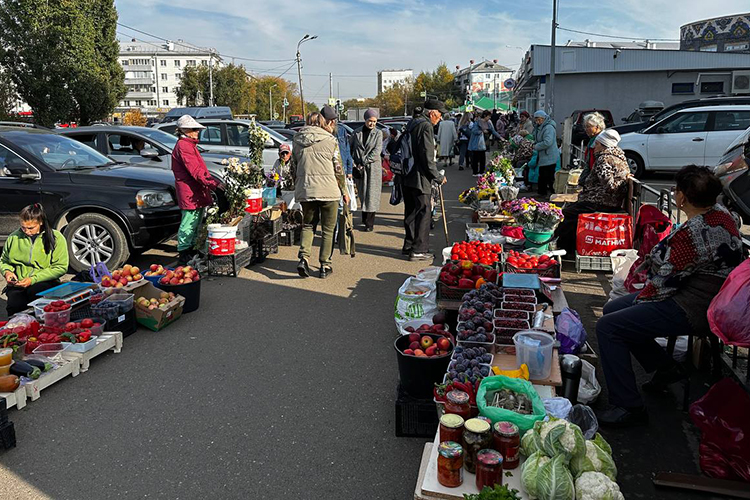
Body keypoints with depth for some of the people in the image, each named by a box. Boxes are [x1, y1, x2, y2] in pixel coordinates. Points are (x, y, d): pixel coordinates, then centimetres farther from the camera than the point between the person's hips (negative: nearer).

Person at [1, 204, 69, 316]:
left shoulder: (56, 238, -1)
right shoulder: (14, 237, 10)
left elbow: (61, 268, -6)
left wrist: (33, 279, -14)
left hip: (45, 282, -2)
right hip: (18, 285, 2)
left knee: (34, 291, -37)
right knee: (14, 305, -30)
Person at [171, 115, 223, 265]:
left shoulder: (190, 145, 21)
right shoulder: (183, 146, -13)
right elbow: (195, 170, -23)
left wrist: (211, 181, 21)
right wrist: (213, 183, -29)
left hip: (197, 193, 11)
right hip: (190, 193, -11)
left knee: (196, 224, 17)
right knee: (189, 224, -5)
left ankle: (190, 250, 27)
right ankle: (184, 254, 1)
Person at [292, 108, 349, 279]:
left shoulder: (298, 140, 8)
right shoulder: (330, 141, -5)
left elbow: (294, 168, 13)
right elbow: (338, 170, -3)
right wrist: (344, 191, 7)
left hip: (304, 191, 4)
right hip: (328, 191, -3)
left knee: (307, 225, 20)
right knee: (328, 230, 10)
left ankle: (304, 257, 0)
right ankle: (325, 266, 14)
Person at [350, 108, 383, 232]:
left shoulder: (378, 133, 2)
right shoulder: (356, 133, 8)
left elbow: (377, 151, -7)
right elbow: (351, 148, 11)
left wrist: (364, 162, -13)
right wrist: (354, 163, -1)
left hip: (373, 167, -2)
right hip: (359, 168, 2)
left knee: (371, 195, -3)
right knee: (362, 194, 6)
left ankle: (369, 223, 1)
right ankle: (365, 219, 18)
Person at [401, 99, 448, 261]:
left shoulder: (412, 123, 14)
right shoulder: (425, 126, -15)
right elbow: (427, 158, -19)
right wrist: (438, 177, -10)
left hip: (407, 175, 10)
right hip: (420, 178, -10)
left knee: (411, 211, 17)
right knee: (423, 213, -3)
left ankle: (409, 245, 26)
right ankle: (419, 250, 0)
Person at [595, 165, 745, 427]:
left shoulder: (693, 233, -28)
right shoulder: (720, 212, 4)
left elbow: (666, 280, -21)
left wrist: (641, 298, -4)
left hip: (693, 309, -11)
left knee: (608, 327, -17)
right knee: (613, 309, 15)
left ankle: (628, 407, -10)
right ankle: (665, 368, 24)